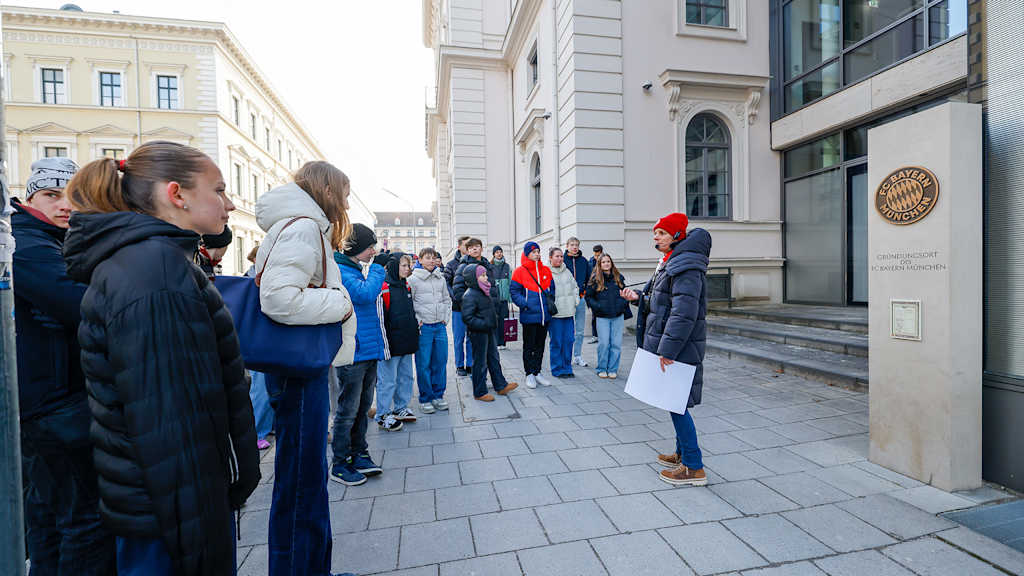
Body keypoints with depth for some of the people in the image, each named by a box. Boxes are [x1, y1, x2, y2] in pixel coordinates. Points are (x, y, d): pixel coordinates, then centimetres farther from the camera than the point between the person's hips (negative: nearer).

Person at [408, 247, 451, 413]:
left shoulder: (441, 278, 10)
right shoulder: (413, 279, -5)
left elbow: (447, 299, 18)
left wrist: (446, 318, 9)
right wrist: (417, 321, -9)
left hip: (440, 326, 5)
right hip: (423, 328, -4)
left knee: (441, 362, 9)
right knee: (424, 364, 2)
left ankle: (438, 395, 23)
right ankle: (425, 398, 15)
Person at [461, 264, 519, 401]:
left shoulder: (483, 291, 11)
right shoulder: (470, 295, -19)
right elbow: (468, 317, -24)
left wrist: (494, 318, 13)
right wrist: (484, 324, -26)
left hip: (488, 331, 10)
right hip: (478, 333, -9)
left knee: (494, 358, 18)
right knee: (480, 362, 2)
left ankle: (500, 385, 31)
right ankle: (480, 392, 15)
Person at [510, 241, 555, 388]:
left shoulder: (546, 270, 10)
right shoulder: (520, 271, -5)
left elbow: (551, 288, 20)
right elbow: (514, 291, -6)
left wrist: (551, 302, 7)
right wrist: (524, 305, -15)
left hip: (545, 315, 5)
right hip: (529, 316, -5)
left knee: (540, 345, 13)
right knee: (529, 346, 4)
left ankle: (537, 372, 25)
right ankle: (529, 374, 15)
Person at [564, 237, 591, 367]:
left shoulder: (584, 261, 7)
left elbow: (589, 279, 13)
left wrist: (586, 293, 5)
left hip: (581, 298, 3)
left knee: (580, 330, 8)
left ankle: (578, 356, 19)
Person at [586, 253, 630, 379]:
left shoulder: (619, 277, 10)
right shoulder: (595, 279, 1)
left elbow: (624, 293, 18)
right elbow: (588, 297, 3)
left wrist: (626, 312, 9)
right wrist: (597, 307, -12)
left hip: (618, 316, 3)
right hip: (602, 317, -3)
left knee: (616, 343, 3)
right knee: (604, 343, -3)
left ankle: (612, 369, 15)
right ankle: (602, 369, 13)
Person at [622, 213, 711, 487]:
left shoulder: (685, 268, -18)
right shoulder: (670, 264, 15)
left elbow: (684, 313, -26)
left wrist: (668, 350, -26)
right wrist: (638, 297, 8)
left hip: (679, 348, -10)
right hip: (668, 344, 10)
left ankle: (694, 469, 11)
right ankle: (682, 454, 34)